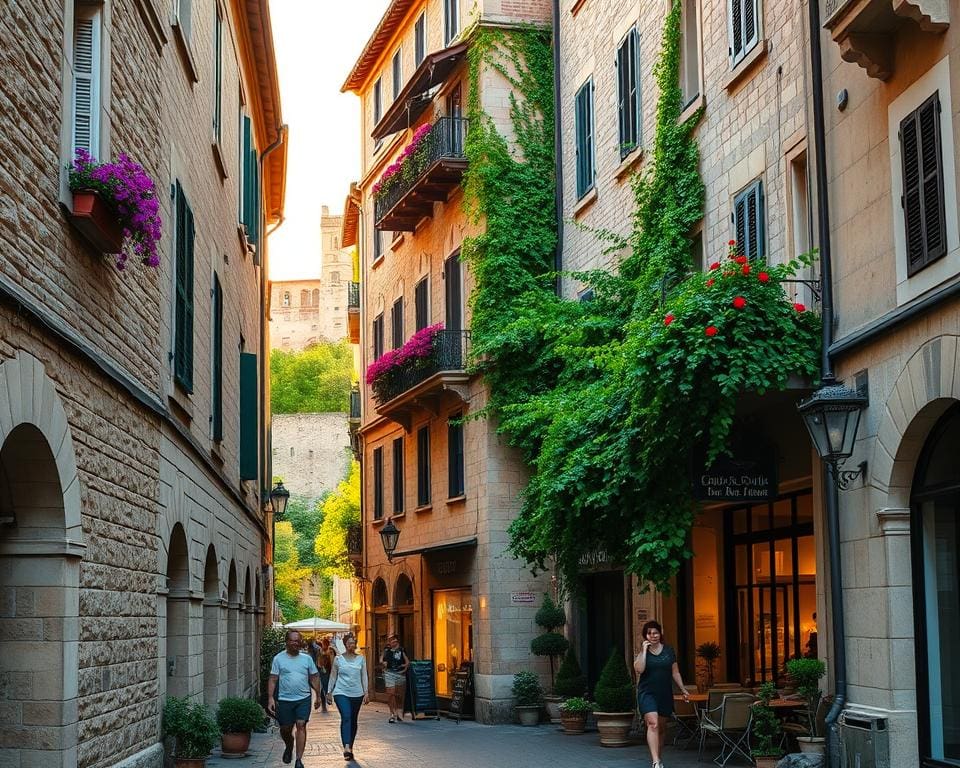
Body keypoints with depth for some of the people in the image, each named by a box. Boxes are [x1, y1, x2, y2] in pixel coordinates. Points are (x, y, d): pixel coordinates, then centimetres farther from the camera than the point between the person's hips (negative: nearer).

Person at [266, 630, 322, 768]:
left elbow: (314, 678, 11)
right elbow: (272, 679, -1)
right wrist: (270, 698, -9)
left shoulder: (306, 658, 5)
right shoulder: (279, 658, 0)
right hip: (284, 699, 0)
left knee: (301, 726, -11)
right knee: (285, 729, 9)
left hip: (303, 699, 0)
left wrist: (318, 696, 8)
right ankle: (289, 747, 42)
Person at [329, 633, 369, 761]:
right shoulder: (338, 659, 3)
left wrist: (366, 693, 3)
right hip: (341, 693, -3)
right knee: (346, 717, -20)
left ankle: (350, 747, 21)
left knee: (353, 720, 9)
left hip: (357, 693, 3)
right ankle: (346, 747, -32)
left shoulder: (361, 659, 7)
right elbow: (333, 676, 9)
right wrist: (329, 692, 8)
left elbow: (364, 676, 8)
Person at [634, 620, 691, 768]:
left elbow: (675, 673, 12)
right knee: (652, 723, -20)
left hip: (665, 694, 3)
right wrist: (644, 650, -13)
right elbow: (639, 669, -17)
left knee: (662, 728, 11)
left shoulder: (669, 651, 8)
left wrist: (683, 689, 7)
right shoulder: (641, 652, 1)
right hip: (647, 693, -3)